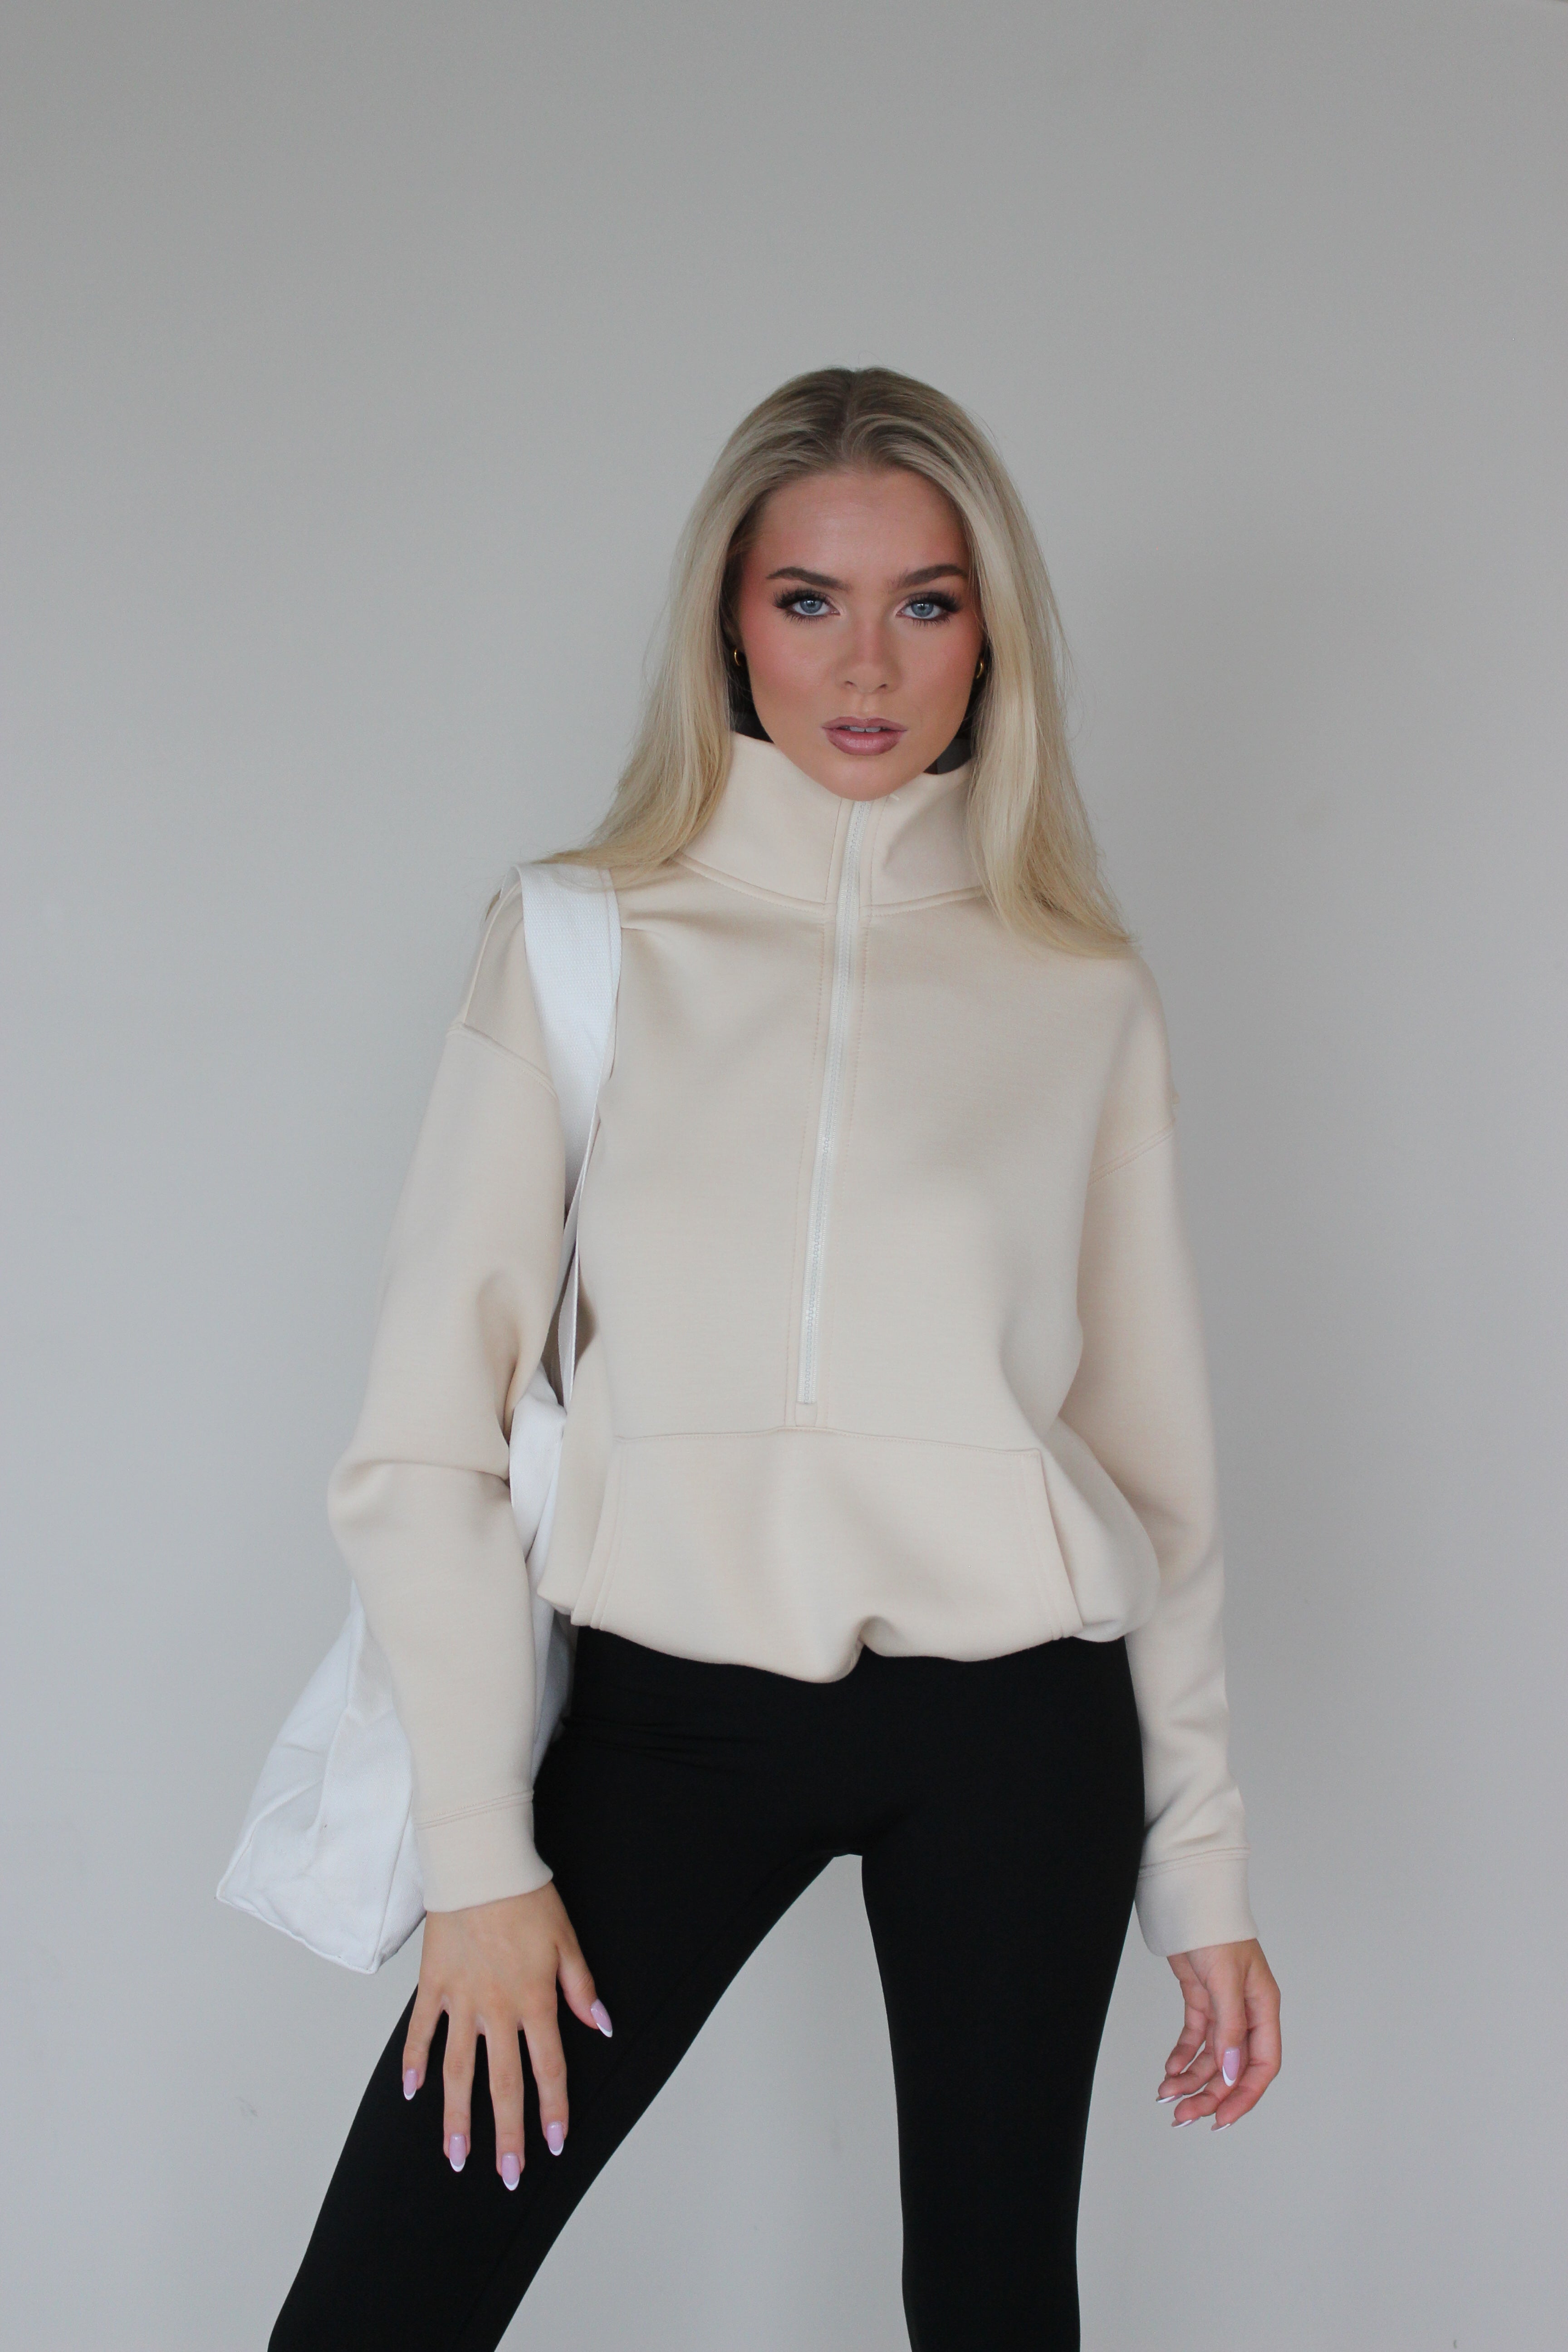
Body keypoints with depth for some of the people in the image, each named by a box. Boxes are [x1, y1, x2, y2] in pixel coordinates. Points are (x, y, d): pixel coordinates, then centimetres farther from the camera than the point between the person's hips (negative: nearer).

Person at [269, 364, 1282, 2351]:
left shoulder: (1085, 992, 3)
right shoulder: (581, 939, 0)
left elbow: (1153, 1441, 7)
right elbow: (423, 1434, -3)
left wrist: (1201, 1865, 7)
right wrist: (480, 1856, -6)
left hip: (1015, 1718, 1)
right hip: (669, 1703, 0)